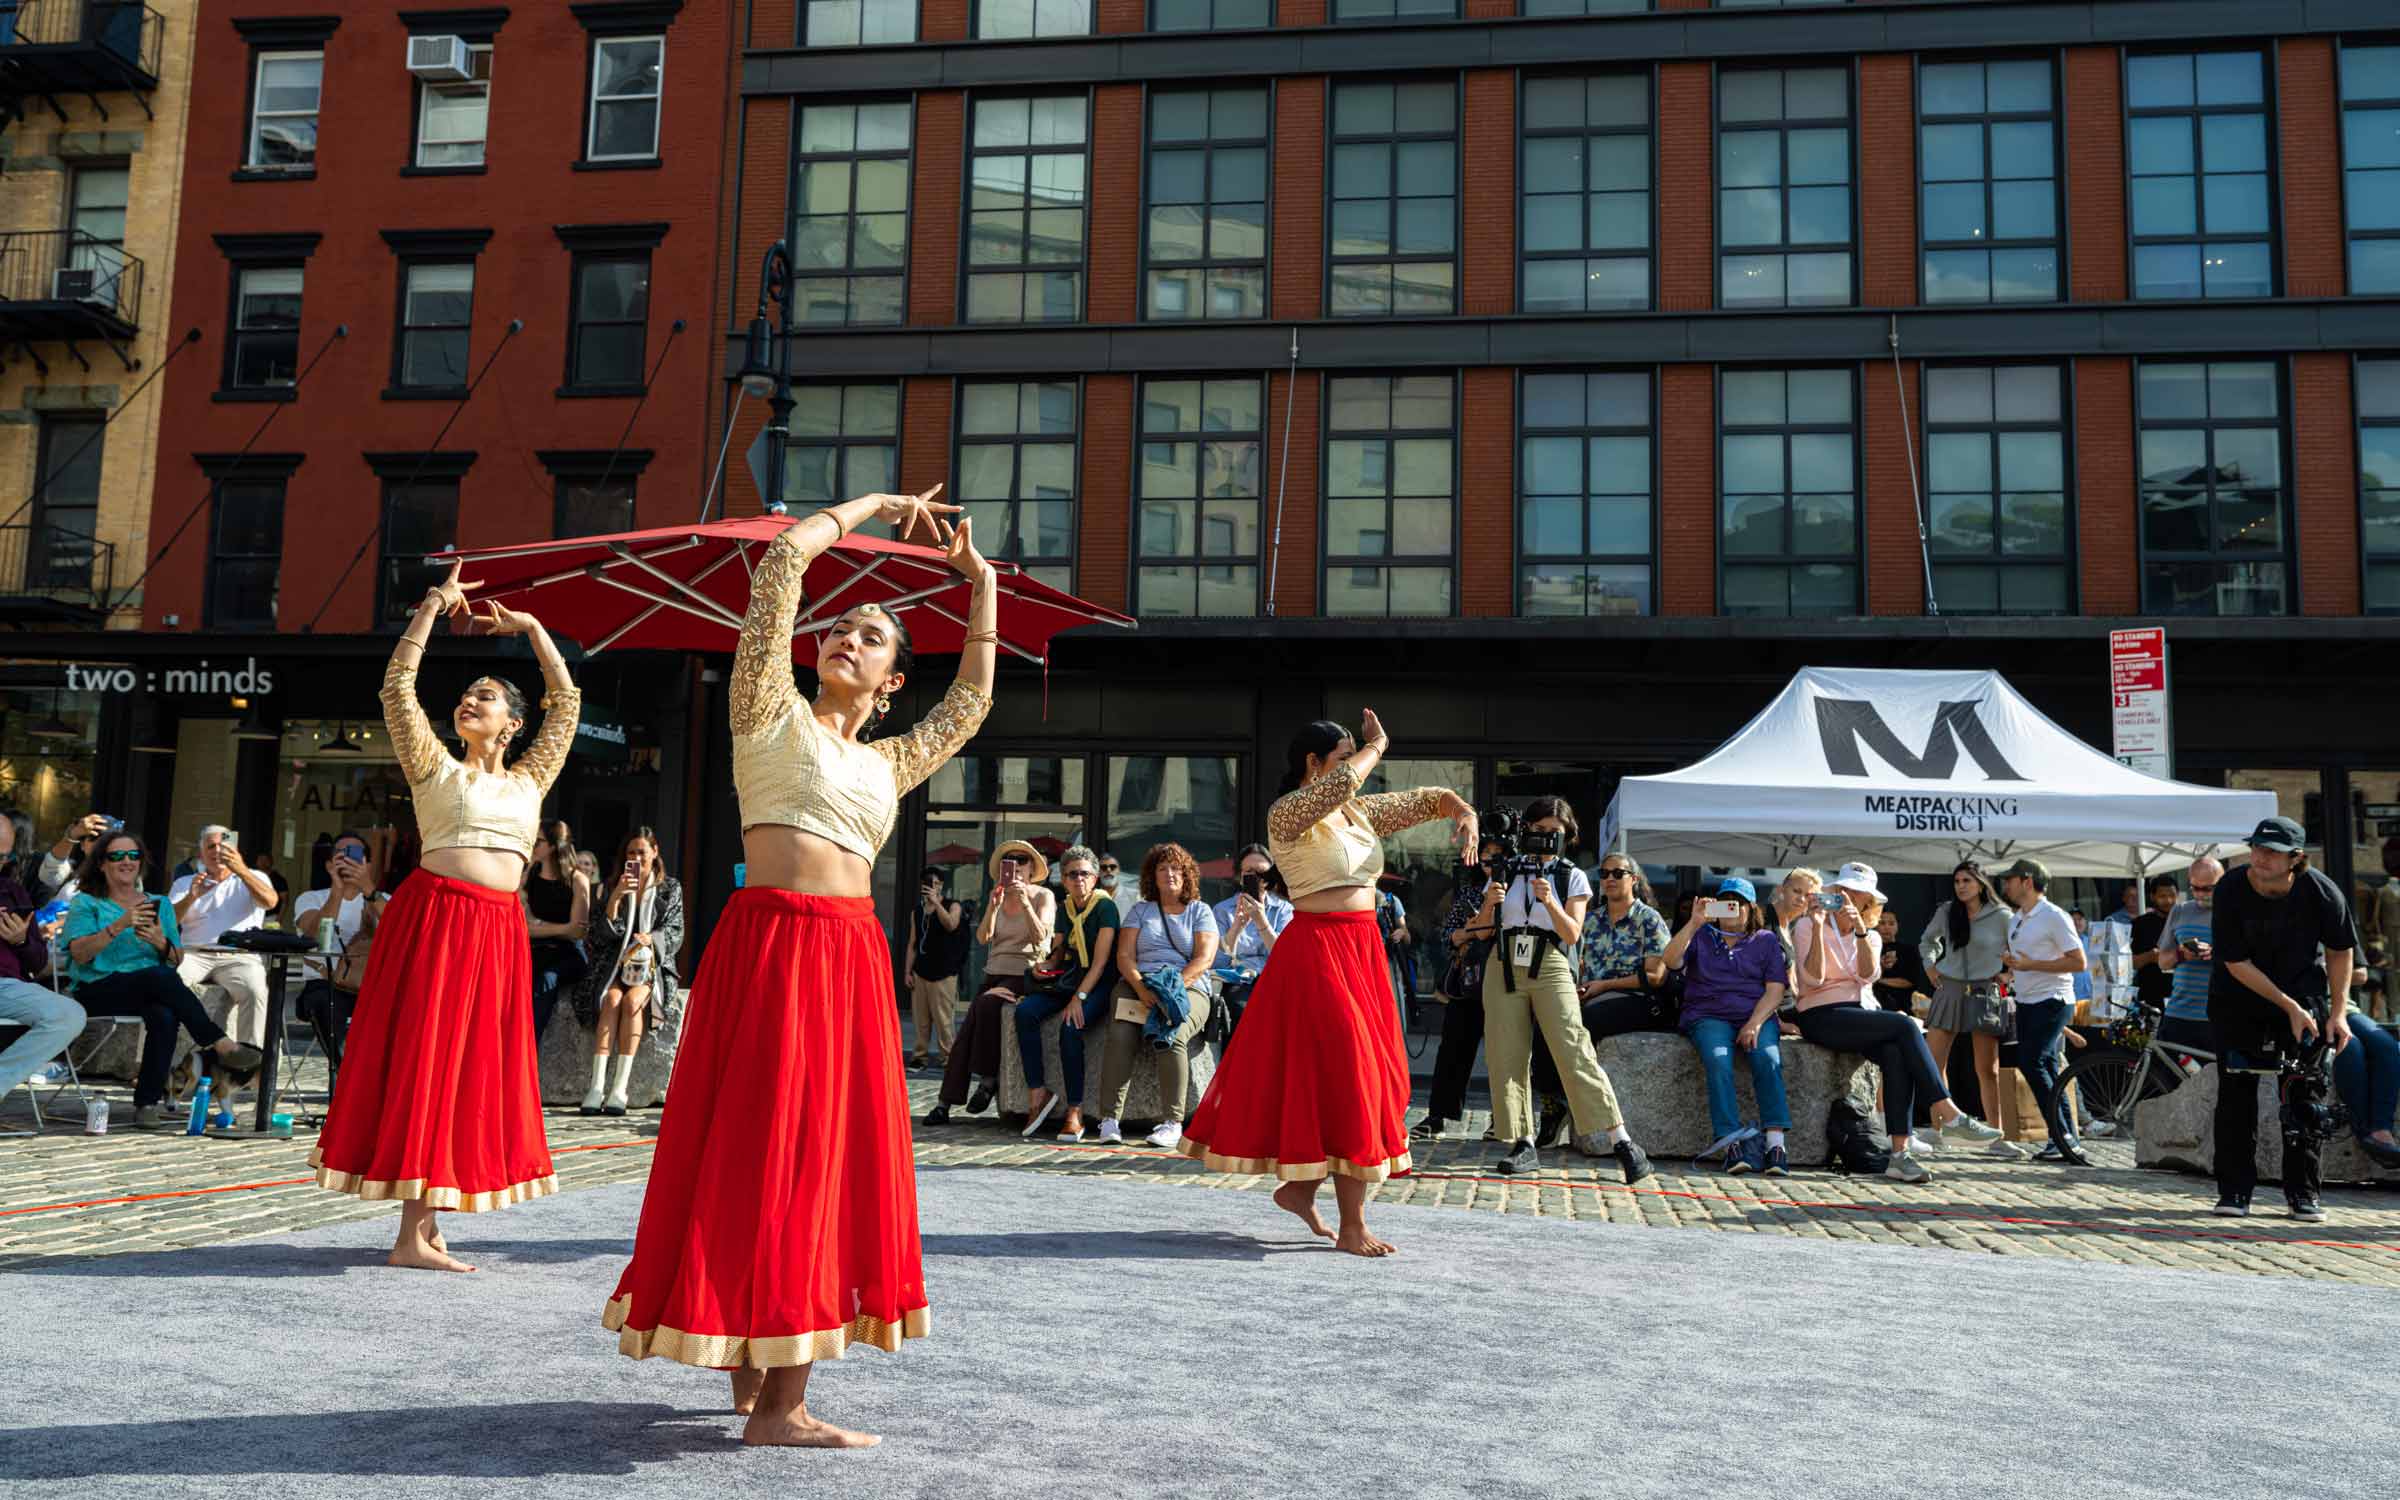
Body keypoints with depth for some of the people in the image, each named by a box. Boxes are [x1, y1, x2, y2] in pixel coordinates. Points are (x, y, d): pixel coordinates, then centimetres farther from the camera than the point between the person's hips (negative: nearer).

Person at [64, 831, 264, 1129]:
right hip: (98, 991, -3)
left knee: (164, 1015, -35)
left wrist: (162, 943, -8)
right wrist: (119, 925, -18)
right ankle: (221, 1046, -35)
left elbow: (177, 960, 13)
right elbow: (79, 953, -7)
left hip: (151, 992, 3)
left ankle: (148, 1103, -32)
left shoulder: (160, 904, 21)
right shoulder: (86, 903, 12)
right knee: (162, 977, -35)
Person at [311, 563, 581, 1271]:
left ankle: (425, 1224, 12)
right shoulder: (435, 766, 9)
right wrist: (433, 607, 1)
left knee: (476, 1066, 5)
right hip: (434, 916, -4)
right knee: (421, 1058, -5)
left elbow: (566, 700, 21)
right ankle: (412, 1233, -4)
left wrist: (531, 626, 21)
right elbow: (398, 686, 2)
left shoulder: (529, 779, 17)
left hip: (501, 933, 5)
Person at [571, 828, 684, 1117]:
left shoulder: (671, 889, 12)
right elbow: (603, 936, 3)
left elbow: (675, 933, 4)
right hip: (616, 963, 1)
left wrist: (650, 940, -17)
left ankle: (620, 1088, -38)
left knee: (632, 1000, -33)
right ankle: (597, 1086, -41)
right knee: (611, 998, -31)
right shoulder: (612, 889, 15)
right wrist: (616, 896, -10)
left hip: (653, 966, -1)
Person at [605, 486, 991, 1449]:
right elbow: (784, 556, 0)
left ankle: (762, 1373, 18)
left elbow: (971, 702, 27)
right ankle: (773, 1404, 0)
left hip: (854, 959, 6)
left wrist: (981, 588, 28)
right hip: (770, 943, -6)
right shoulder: (773, 712, 6)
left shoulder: (889, 763, 19)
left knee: (826, 1156, 7)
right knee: (770, 1156, -5)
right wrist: (873, 508, 10)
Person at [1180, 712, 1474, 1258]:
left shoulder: (1361, 812, 13)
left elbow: (1427, 798, 19)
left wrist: (1463, 812, -2)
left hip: (1363, 951, 8)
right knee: (1345, 1075, -9)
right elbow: (1338, 785, -28)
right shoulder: (1287, 814, -10)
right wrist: (1377, 747, -11)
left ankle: (1299, 1186, 26)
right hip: (1317, 951, -8)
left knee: (1374, 1075, 11)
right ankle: (1352, 1227, -2)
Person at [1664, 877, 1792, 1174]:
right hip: (1709, 1017, 0)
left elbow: (1775, 991, 5)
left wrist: (1755, 1023, -11)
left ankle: (1775, 1144, -35)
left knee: (1768, 1058, -30)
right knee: (1718, 1060, -31)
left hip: (1757, 1016, 0)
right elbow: (1670, 961, -2)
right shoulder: (1700, 936, 18)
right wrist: (1694, 923, -11)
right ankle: (1731, 1145, -37)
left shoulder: (1767, 940, 17)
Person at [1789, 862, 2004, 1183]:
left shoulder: (1871, 936, 19)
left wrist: (1860, 930, -16)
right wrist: (1818, 928, -17)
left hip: (1858, 1014, 5)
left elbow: (1867, 976, -4)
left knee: (1895, 1053, -29)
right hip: (1821, 1017, -5)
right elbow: (1813, 979, -11)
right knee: (1904, 1026, -26)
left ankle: (1900, 1153, -35)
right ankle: (1950, 1116, -27)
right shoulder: (1806, 926, 5)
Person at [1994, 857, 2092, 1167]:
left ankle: (2063, 1136, -14)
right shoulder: (2015, 919, 16)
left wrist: (2031, 965, -20)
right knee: (2046, 1072, 8)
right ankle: (2067, 1141, 12)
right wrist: (2012, 966, 10)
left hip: (2051, 1003, -9)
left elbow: (2080, 962, -16)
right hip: (2026, 1003, 9)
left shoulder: (2054, 917, -11)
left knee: (2032, 1063, -19)